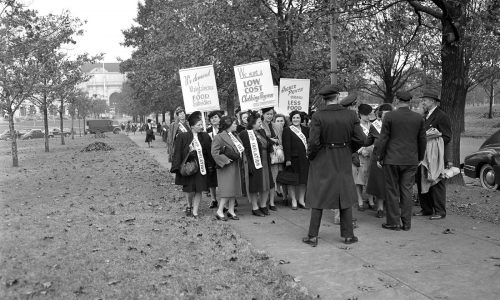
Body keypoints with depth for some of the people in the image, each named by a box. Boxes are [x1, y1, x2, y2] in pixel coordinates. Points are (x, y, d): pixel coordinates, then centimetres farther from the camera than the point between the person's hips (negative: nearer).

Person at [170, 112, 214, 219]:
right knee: (189, 189, 8)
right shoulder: (183, 137, -9)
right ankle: (189, 206, 36)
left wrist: (210, 164, 3)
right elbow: (178, 152, -8)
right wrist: (178, 167, -13)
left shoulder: (204, 137, 0)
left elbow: (209, 152, 6)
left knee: (199, 190, 2)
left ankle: (195, 211, 13)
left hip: (200, 166, 2)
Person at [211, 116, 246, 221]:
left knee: (235, 189, 9)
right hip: (227, 167, -8)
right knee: (228, 189, -9)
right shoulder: (219, 137, -12)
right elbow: (214, 153, -17)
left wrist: (243, 158, 7)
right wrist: (225, 160, -19)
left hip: (236, 166, 8)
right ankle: (219, 211, -2)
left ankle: (231, 211, 16)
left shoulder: (235, 135, 15)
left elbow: (241, 149, 21)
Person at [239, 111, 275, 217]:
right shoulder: (245, 134, -13)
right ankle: (255, 208, 15)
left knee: (266, 186, 11)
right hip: (253, 163, -7)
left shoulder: (262, 132, 10)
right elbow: (244, 151, -17)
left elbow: (268, 146, 22)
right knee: (254, 187, 3)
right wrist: (249, 164, -21)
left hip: (264, 163, 7)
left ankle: (263, 205, 26)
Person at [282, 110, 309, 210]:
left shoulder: (305, 130, 13)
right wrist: (287, 159, -15)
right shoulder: (287, 130, -3)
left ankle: (301, 200, 17)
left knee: (303, 180, 7)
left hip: (304, 158, 4)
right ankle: (294, 201, 10)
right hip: (293, 158, -4)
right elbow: (286, 145, -9)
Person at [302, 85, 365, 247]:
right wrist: (349, 150, 10)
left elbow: (313, 142, -19)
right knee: (345, 196, 16)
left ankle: (313, 236, 13)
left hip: (322, 161, -2)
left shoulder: (318, 116, -15)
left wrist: (310, 155, 0)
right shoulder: (351, 115, -6)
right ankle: (348, 235, 22)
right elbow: (360, 139, -7)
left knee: (318, 198, 9)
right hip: (343, 161, 2)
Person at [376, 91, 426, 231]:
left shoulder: (389, 116, -8)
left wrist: (379, 158, 1)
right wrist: (420, 158, 21)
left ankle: (393, 222, 10)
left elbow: (383, 139, -8)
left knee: (392, 191, 5)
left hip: (392, 160, -3)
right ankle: (406, 223, 14)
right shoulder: (418, 118, 3)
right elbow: (422, 140, 9)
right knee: (406, 191, 9)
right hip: (411, 160, 4)